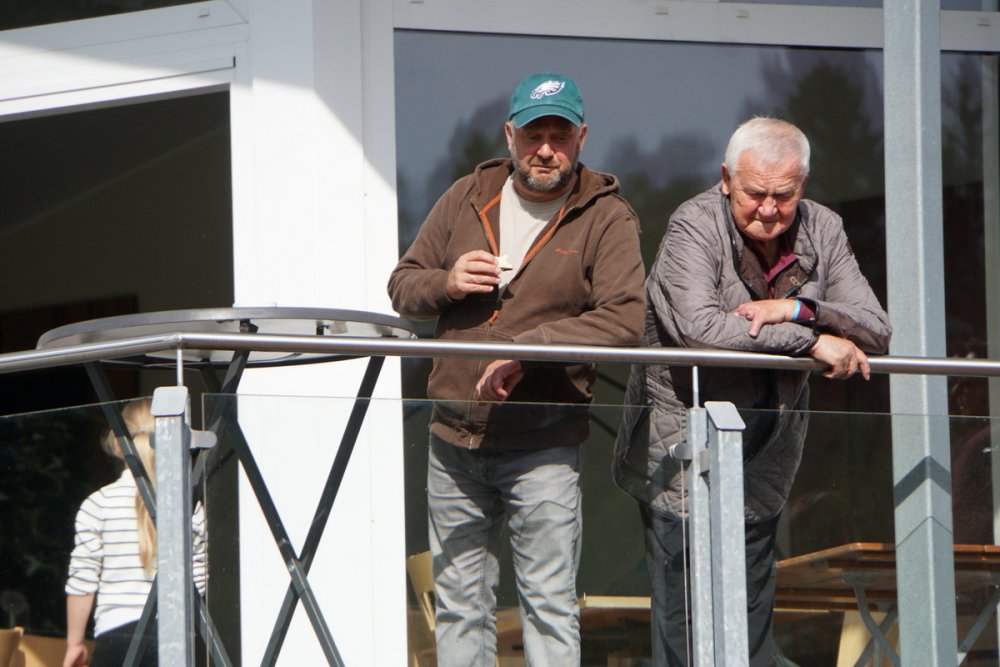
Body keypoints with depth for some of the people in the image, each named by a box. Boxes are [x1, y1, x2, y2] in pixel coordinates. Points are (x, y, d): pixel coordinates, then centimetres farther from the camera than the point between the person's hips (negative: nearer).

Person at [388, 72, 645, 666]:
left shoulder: (607, 219, -5)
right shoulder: (467, 199, 9)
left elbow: (624, 321, -18)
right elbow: (403, 285, 15)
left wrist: (526, 347, -23)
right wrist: (446, 283, -8)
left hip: (544, 446, -4)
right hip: (455, 439, 5)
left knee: (550, 605, -4)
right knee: (460, 603, 9)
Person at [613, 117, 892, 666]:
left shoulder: (822, 231, 3)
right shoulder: (694, 226, -13)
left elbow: (876, 333, -3)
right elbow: (698, 326, -28)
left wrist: (799, 308, -21)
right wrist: (812, 340, -24)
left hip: (763, 471, 5)